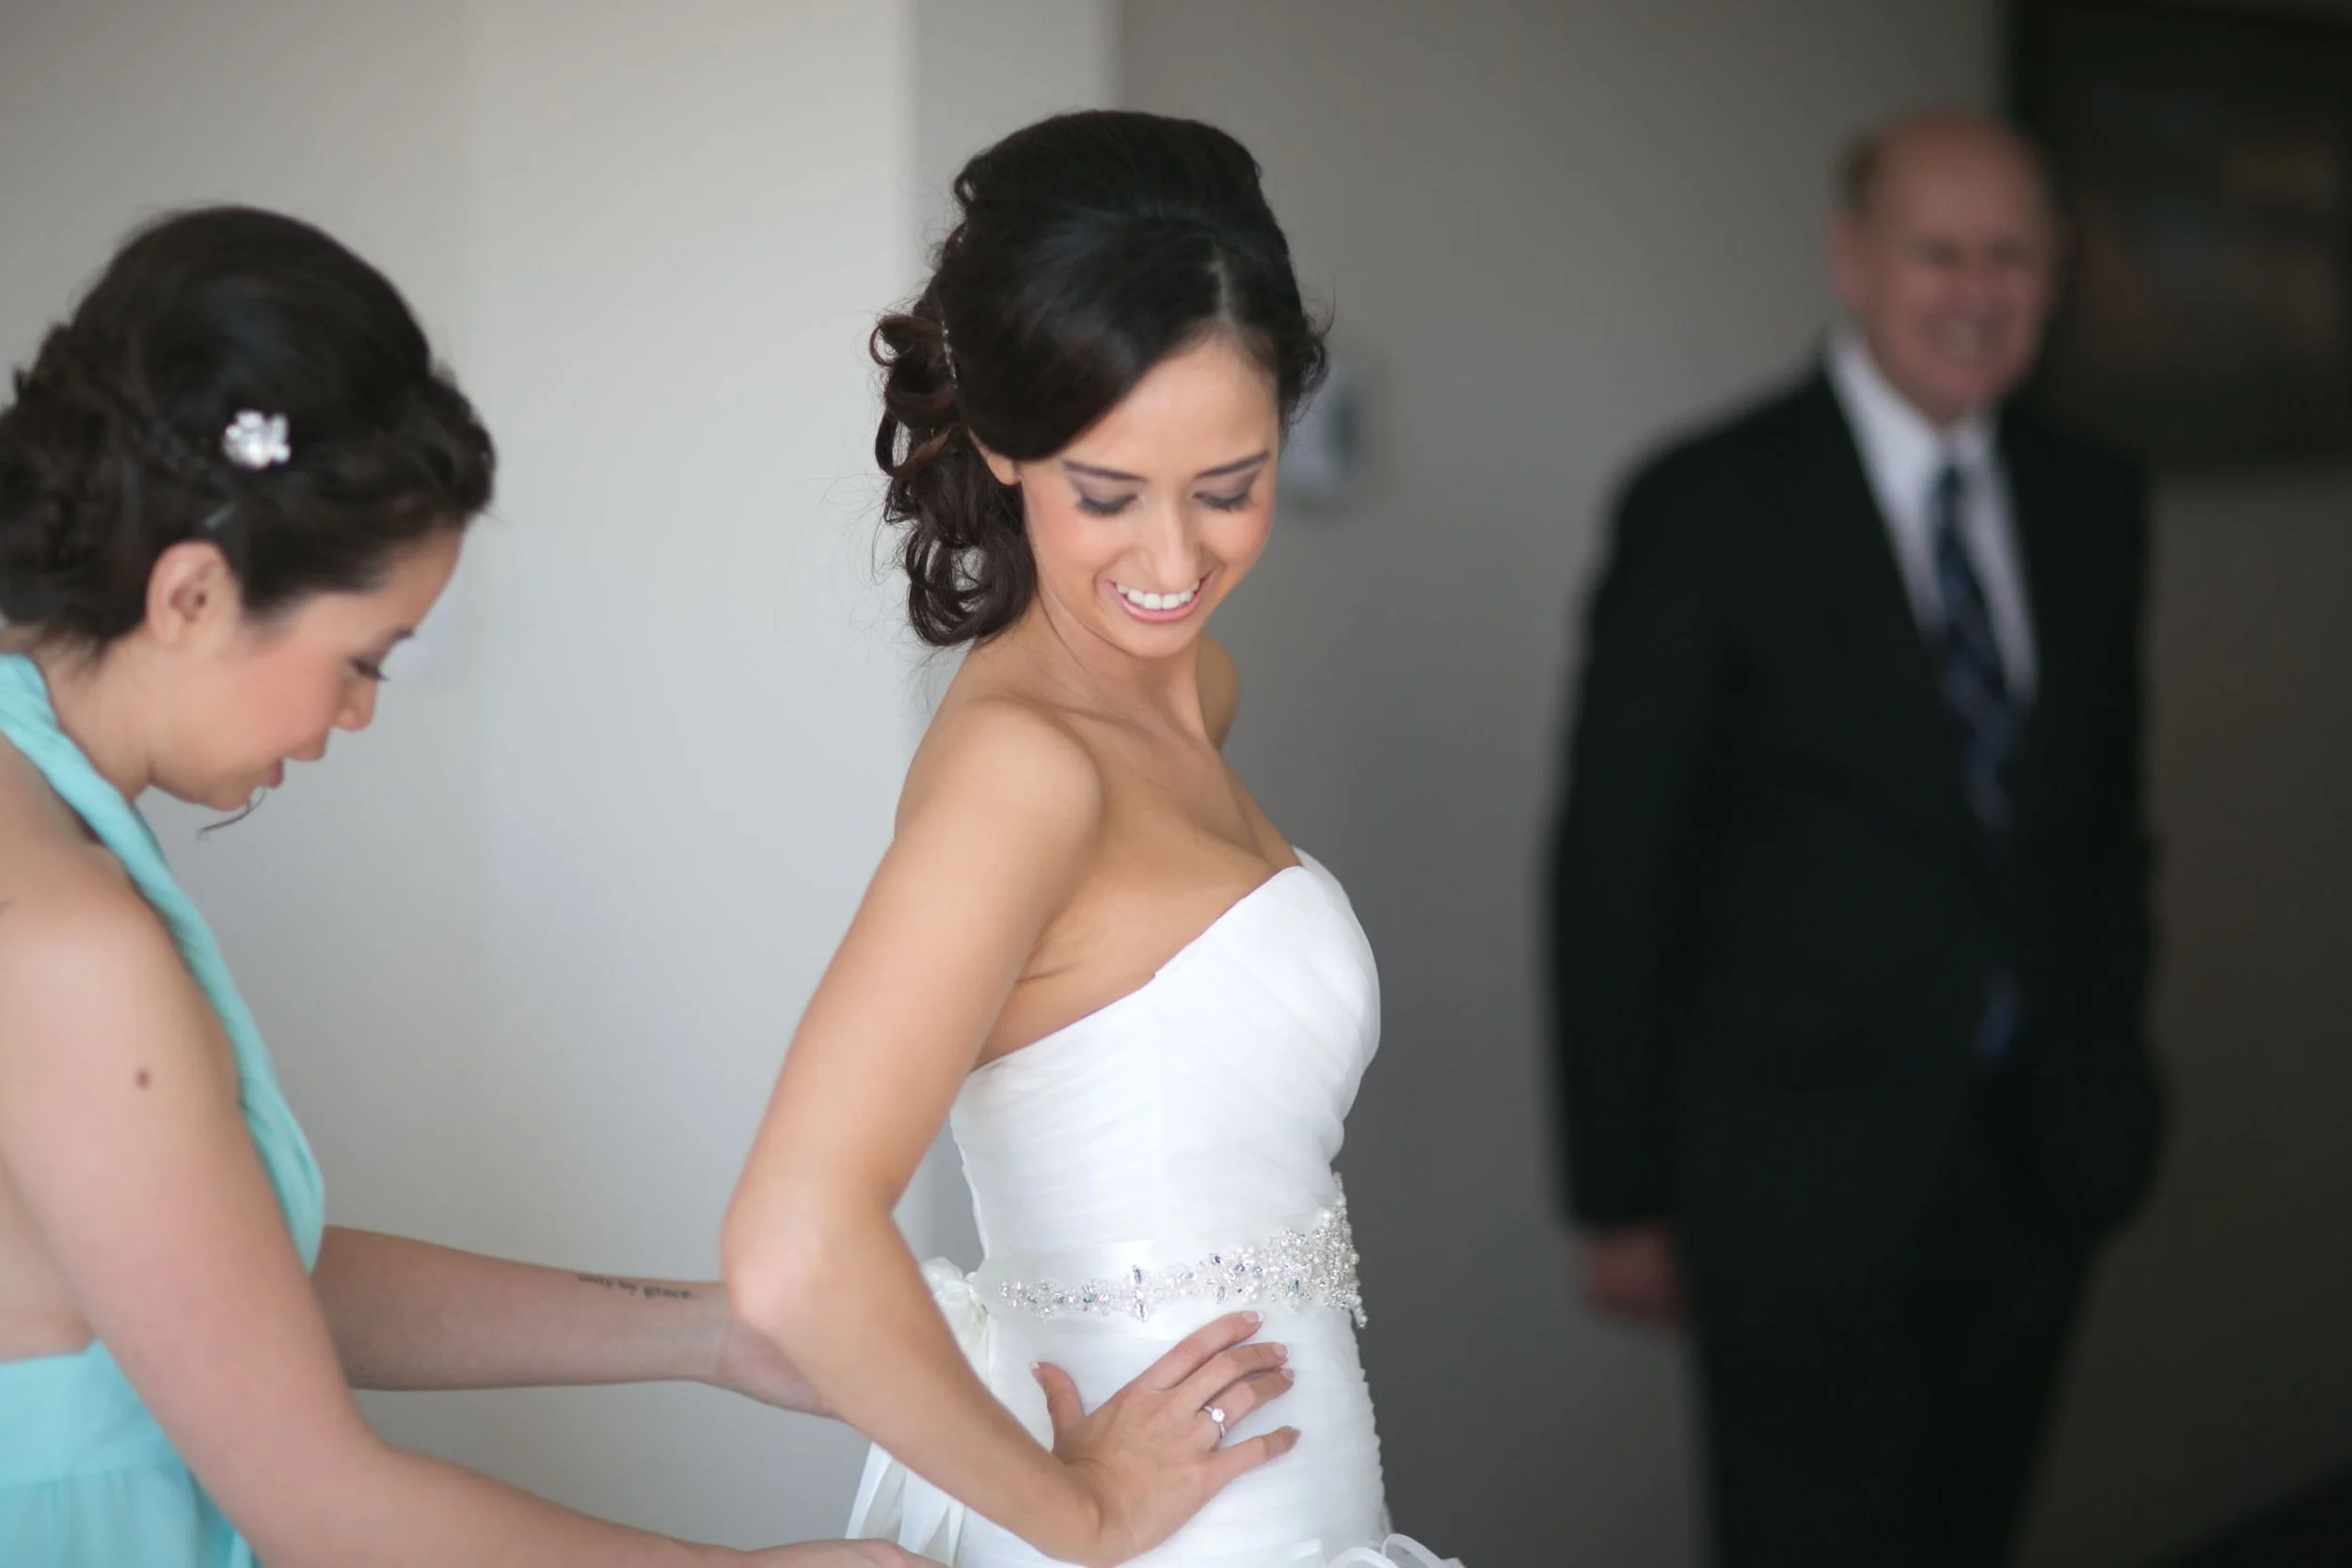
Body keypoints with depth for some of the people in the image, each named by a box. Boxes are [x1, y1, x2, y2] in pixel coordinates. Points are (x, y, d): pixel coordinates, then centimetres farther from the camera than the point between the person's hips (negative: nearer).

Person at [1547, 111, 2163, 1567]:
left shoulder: (2093, 505, 7)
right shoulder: (1711, 507, -10)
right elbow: (1614, 865, -8)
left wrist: (2115, 1068, 13)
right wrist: (1621, 1197, -8)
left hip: (2043, 1160, 5)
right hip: (1811, 1174, -5)